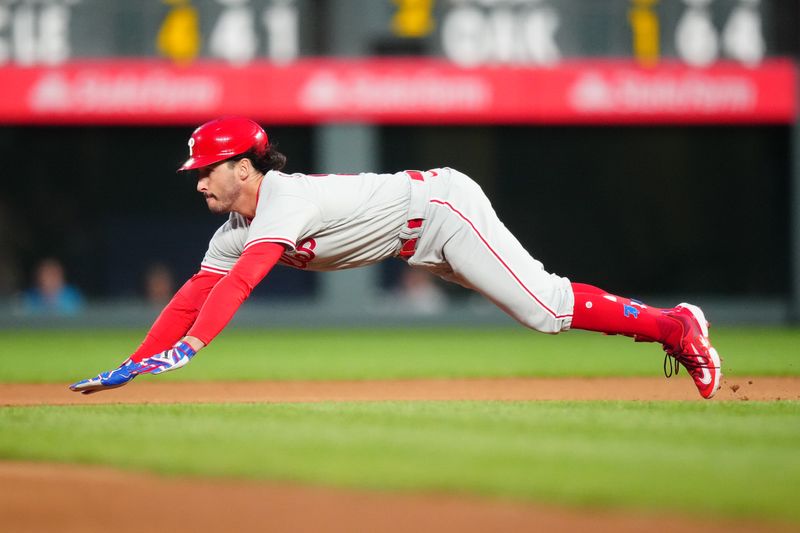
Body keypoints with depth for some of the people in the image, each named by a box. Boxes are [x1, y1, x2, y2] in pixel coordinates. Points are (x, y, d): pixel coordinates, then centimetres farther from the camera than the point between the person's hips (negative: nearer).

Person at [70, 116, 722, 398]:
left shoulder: (286, 198, -25)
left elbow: (243, 279, -39)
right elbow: (195, 294, 2)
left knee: (545, 310, -18)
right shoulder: (235, 229, 2)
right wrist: (130, 367, -7)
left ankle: (674, 326, -9)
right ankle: (671, 323, 8)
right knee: (540, 311, 6)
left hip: (440, 205, -9)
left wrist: (189, 346, -49)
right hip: (423, 244, 9)